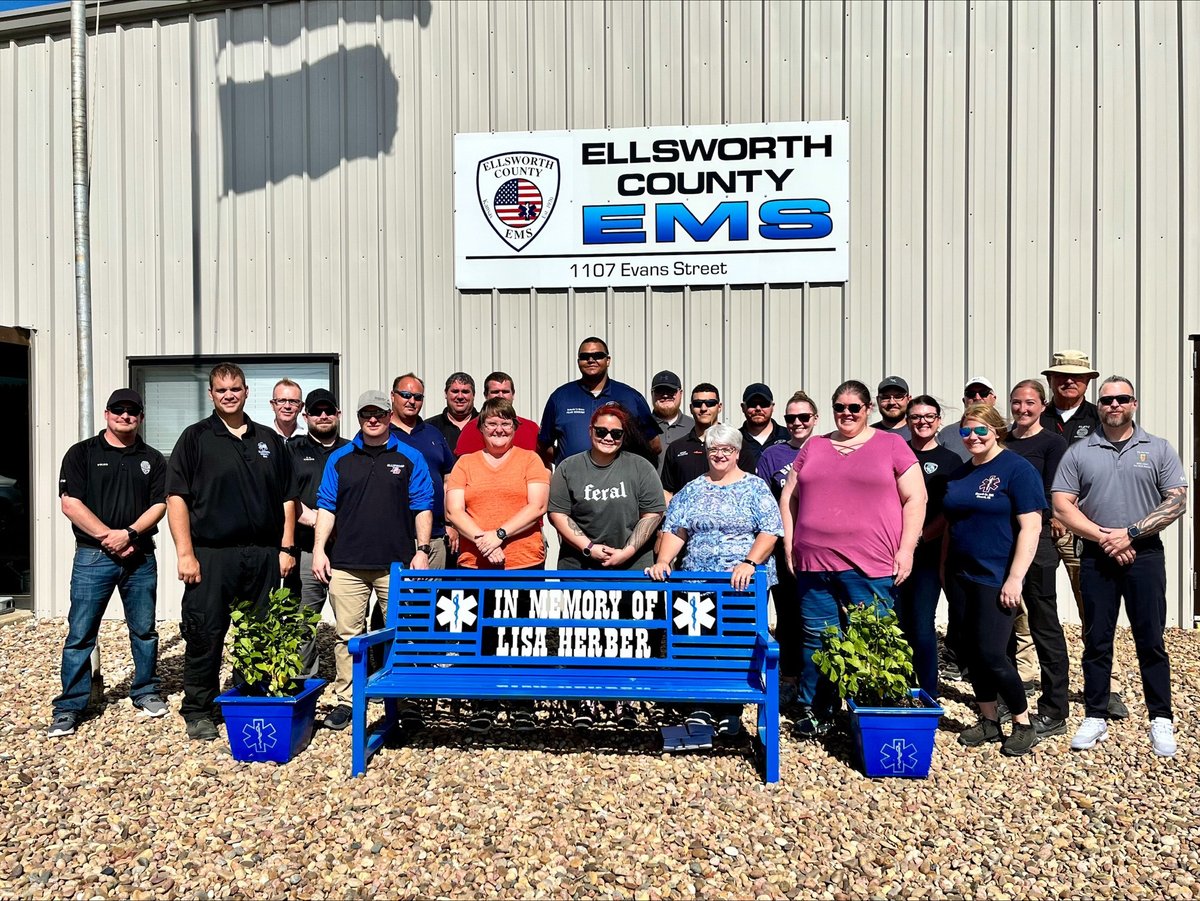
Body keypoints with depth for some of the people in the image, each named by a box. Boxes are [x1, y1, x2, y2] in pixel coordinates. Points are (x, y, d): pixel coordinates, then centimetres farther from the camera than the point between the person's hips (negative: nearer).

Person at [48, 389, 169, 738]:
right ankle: (69, 707, 11)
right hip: (93, 556, -2)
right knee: (80, 634, 1)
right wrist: (109, 537, -12)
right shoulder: (81, 453, 3)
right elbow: (70, 503, -5)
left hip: (140, 556, 2)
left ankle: (146, 692, 24)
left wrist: (128, 533, -14)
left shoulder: (152, 459, 9)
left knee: (145, 630, 10)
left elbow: (159, 505, 1)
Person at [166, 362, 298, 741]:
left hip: (264, 555, 3)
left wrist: (286, 547, 6)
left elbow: (287, 499, 13)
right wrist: (185, 553, -11)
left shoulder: (269, 440, 12)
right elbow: (176, 497, -4)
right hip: (211, 555, -3)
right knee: (204, 635, 2)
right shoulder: (195, 438, 3)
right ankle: (198, 713, 18)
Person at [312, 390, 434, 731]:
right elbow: (326, 507, 9)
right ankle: (344, 700, 15)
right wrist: (319, 549, 0)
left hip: (396, 564, -1)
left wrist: (422, 549, -4)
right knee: (347, 634, 5)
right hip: (347, 563, 1)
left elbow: (422, 508, 3)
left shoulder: (410, 458, 5)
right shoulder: (339, 459, 10)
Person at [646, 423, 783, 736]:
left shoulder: (755, 487, 2)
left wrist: (749, 563, -19)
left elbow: (769, 531, -7)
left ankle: (730, 708, 18)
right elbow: (674, 530, 5)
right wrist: (662, 562, -10)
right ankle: (702, 706, 19)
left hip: (744, 584, -2)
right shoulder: (692, 490, 11)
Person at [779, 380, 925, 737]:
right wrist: (789, 544, 8)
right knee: (816, 640, 9)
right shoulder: (813, 447, 14)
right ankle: (814, 712, 22)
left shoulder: (891, 444, 6)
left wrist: (906, 549, -6)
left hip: (870, 567, -3)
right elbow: (789, 497, 16)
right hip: (813, 563, 3)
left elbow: (915, 498, 2)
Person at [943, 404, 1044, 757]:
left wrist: (1015, 577, -18)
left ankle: (1024, 724, 14)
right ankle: (988, 721, 24)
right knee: (972, 651, 10)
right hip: (961, 577, 7)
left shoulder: (1016, 469, -8)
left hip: (996, 579, -7)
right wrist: (943, 568, 14)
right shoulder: (958, 474, 12)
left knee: (991, 655, -7)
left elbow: (1030, 527, -13)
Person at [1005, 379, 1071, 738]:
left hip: (1035, 541, -5)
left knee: (1044, 625, 0)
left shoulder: (1053, 443, -1)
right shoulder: (1001, 442, 13)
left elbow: (1050, 498, -8)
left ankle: (1054, 712, 9)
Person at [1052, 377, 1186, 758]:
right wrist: (1103, 537, -10)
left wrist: (1130, 533, -12)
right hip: (1096, 558, 1)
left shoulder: (1159, 450, 5)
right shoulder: (1078, 452, 5)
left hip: (1144, 555, -1)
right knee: (1096, 640, 6)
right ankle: (1095, 718, 16)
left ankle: (1161, 720, 18)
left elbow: (1176, 502, -2)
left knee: (1151, 641, 4)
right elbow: (1062, 505, 0)